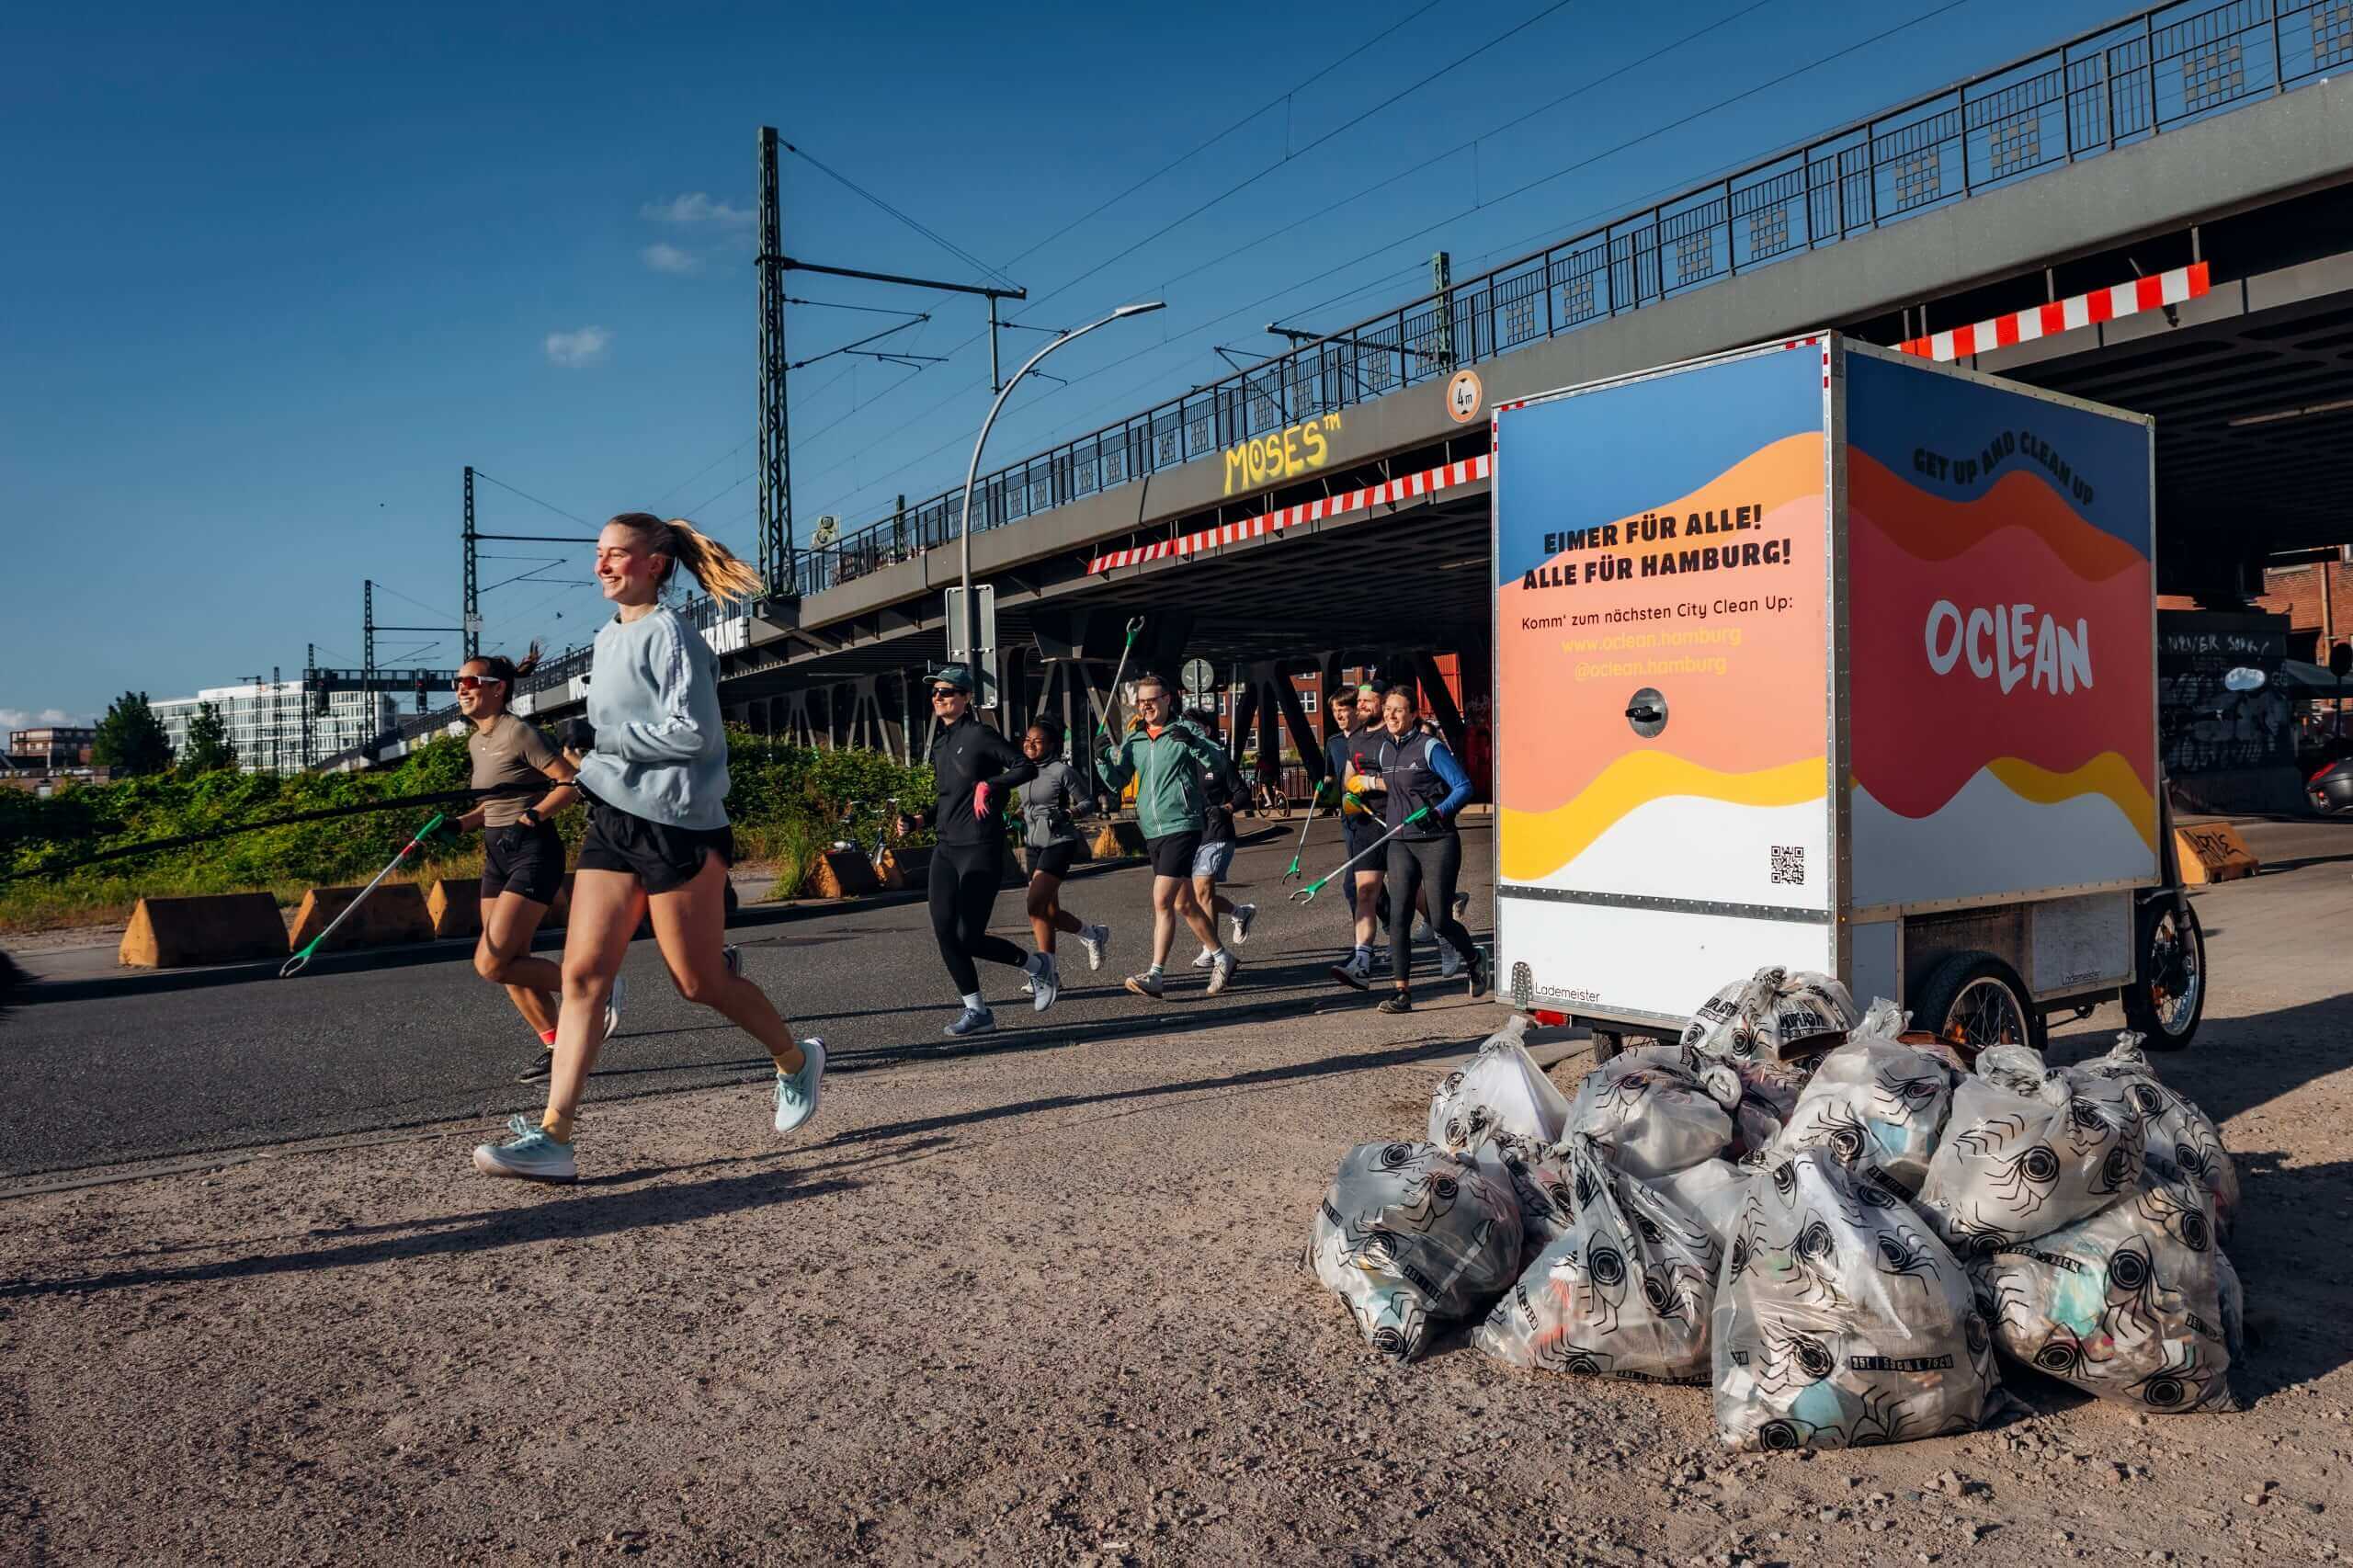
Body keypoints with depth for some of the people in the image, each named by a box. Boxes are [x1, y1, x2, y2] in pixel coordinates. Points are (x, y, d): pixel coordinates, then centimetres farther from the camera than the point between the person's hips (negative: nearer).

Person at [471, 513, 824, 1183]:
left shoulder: (669, 633, -10)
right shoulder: (608, 638, 16)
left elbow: (691, 732, -19)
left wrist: (597, 737, -14)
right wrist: (586, 753, 12)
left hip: (676, 825, -8)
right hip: (613, 821, 8)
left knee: (700, 982, 2)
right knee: (583, 975, -1)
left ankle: (796, 1061, 27)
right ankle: (552, 1137, -2)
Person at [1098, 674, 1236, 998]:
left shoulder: (1184, 731, -3)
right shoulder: (1133, 740, 12)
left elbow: (1220, 764, -10)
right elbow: (1117, 781, 11)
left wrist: (1194, 742, -26)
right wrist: (1105, 758, -8)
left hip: (1182, 826, -7)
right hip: (1152, 832, 7)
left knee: (1162, 901, -15)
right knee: (1184, 904, 14)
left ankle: (1155, 976, -13)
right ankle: (1222, 958, 29)